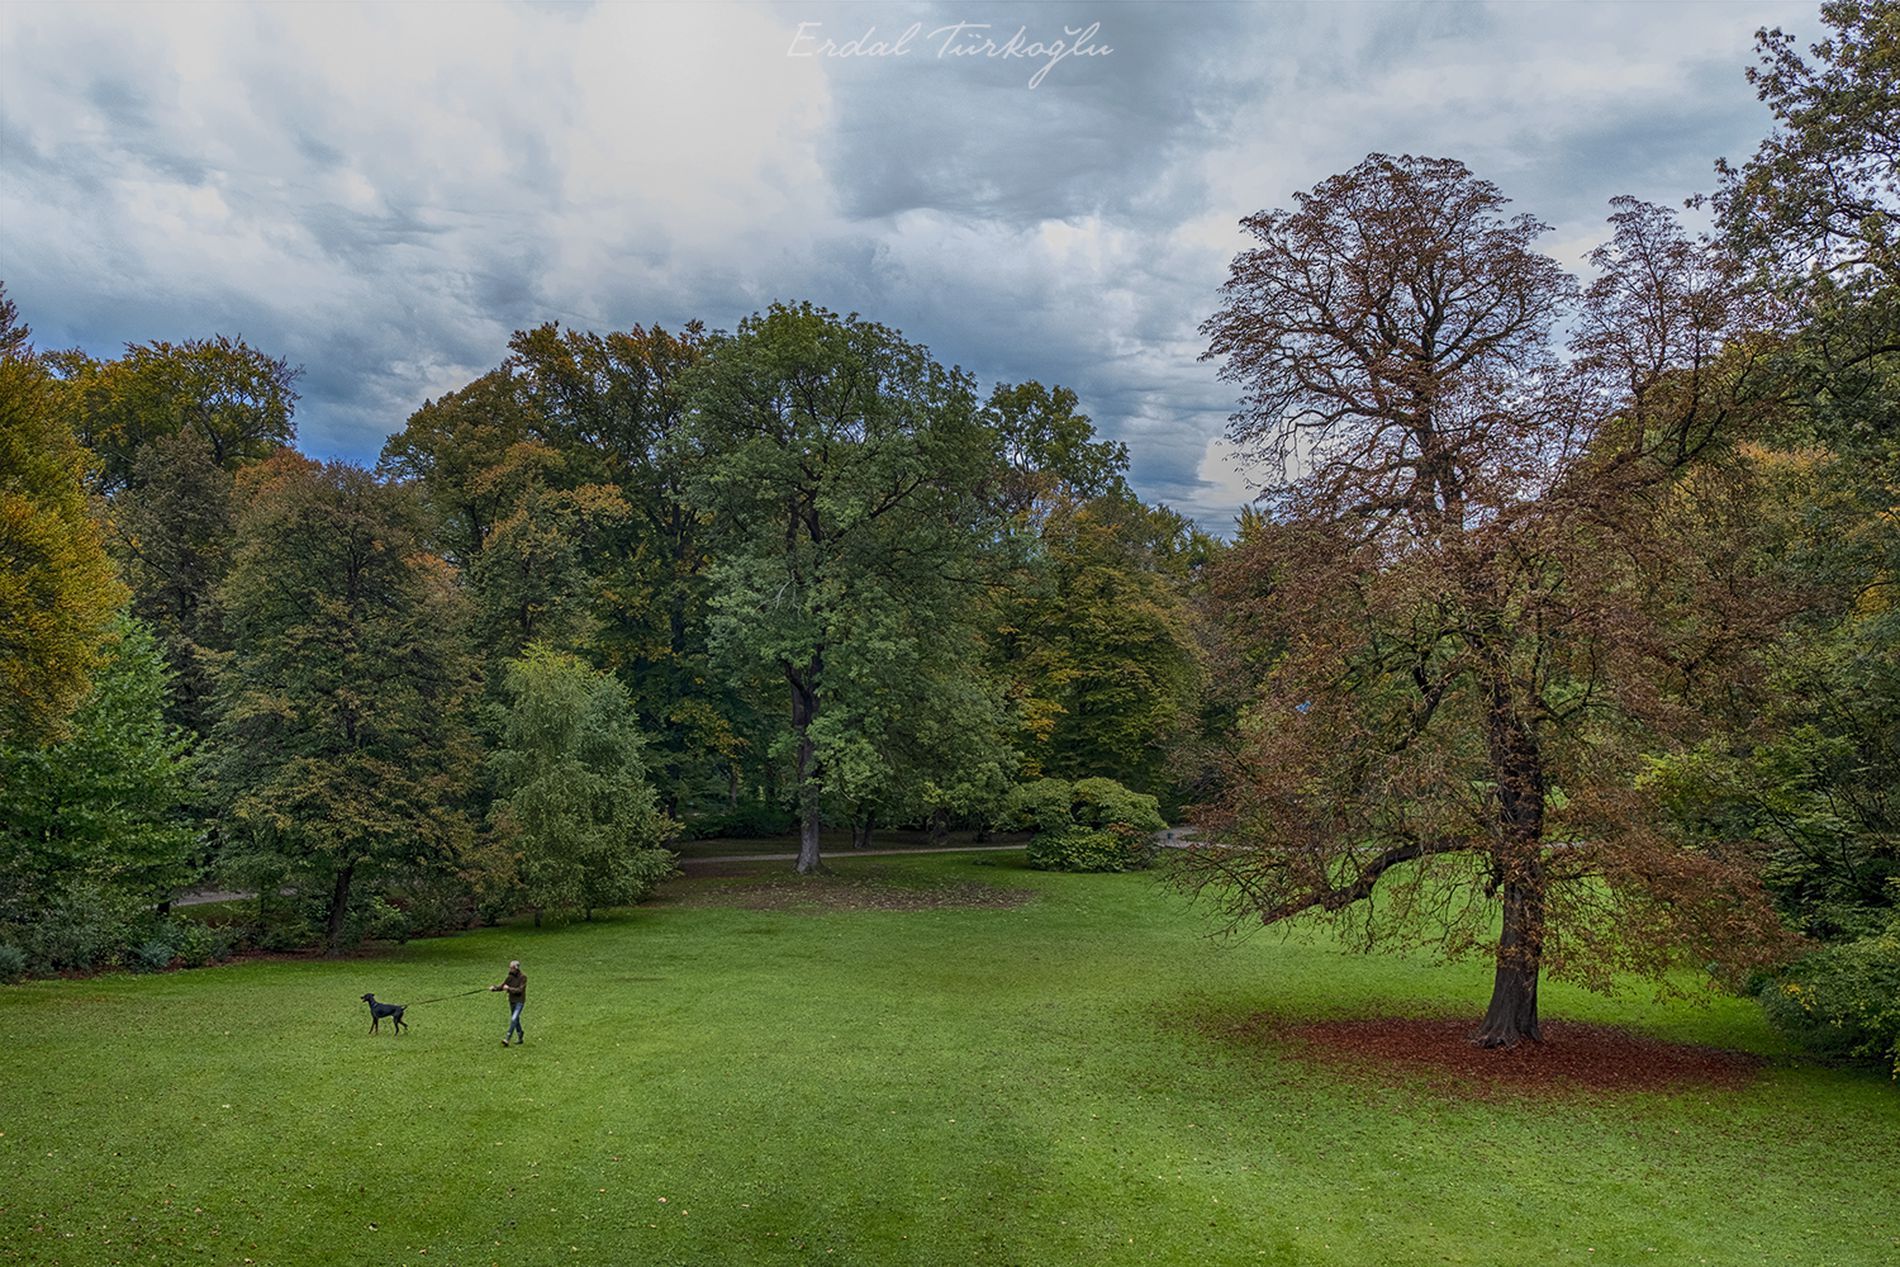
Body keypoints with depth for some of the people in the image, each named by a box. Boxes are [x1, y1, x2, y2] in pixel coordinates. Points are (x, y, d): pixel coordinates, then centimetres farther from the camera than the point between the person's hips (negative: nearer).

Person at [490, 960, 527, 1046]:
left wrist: (509, 988, -26)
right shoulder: (511, 976, 3)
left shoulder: (523, 977, -15)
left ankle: (507, 1039, -21)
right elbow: (502, 986, 3)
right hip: (512, 1001, 7)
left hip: (519, 1001, -7)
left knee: (514, 1019, -17)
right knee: (516, 1020, 15)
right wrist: (494, 988, -15)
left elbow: (520, 990, -20)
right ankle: (521, 1038, 29)